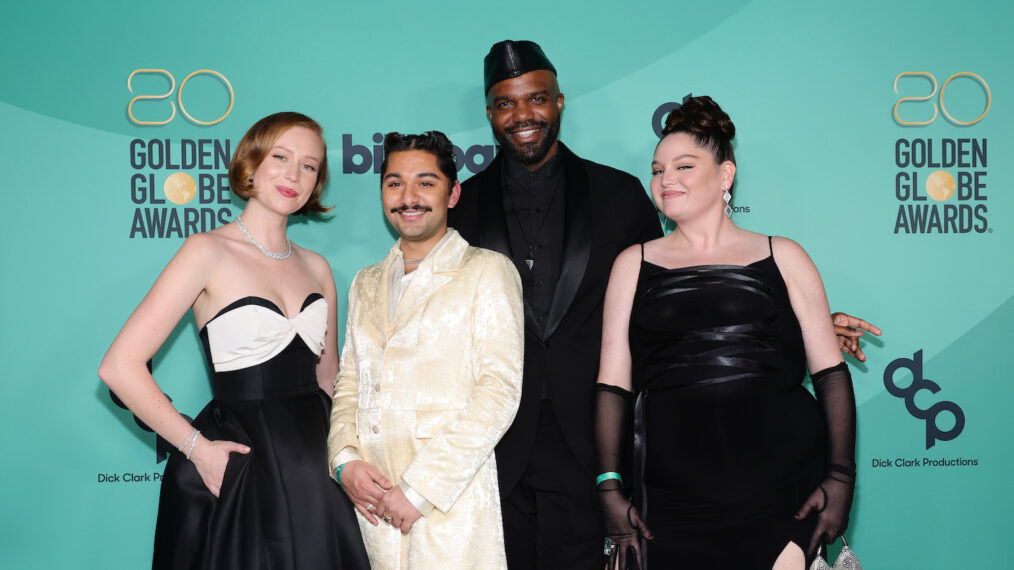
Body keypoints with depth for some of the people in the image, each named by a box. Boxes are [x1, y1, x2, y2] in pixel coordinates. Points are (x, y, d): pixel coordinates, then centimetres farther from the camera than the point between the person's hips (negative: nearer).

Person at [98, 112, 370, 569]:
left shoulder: (316, 268, 9)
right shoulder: (209, 251, -8)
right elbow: (120, 367, -13)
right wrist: (197, 447, -12)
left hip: (313, 471, 5)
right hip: (241, 472, -5)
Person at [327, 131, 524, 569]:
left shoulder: (487, 271, -1)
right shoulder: (366, 284, 18)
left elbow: (500, 390, -9)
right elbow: (348, 386, 18)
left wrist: (420, 488, -14)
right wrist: (345, 462, -1)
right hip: (372, 499, 4)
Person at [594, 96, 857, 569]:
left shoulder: (781, 257, 9)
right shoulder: (634, 264, 12)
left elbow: (831, 373, 7)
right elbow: (613, 385, 8)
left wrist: (840, 477, -3)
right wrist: (610, 488, 0)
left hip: (784, 487, 0)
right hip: (675, 498, 1)